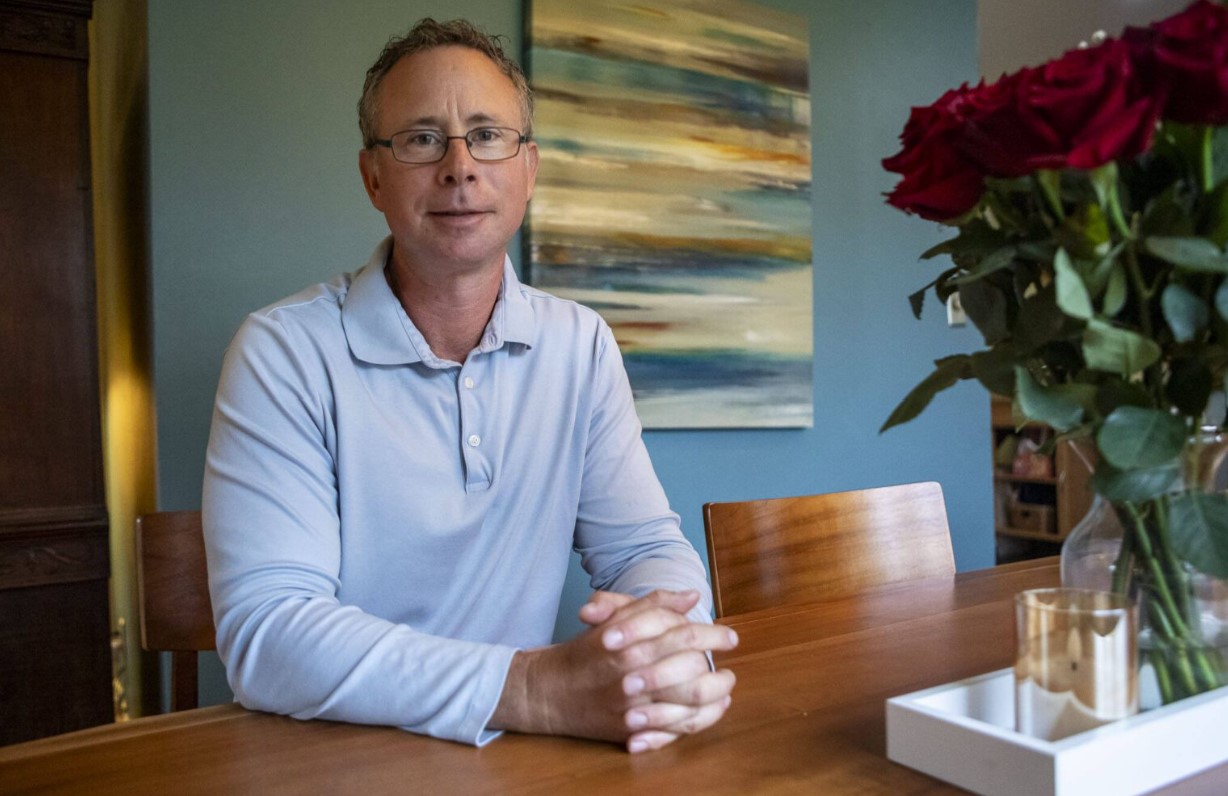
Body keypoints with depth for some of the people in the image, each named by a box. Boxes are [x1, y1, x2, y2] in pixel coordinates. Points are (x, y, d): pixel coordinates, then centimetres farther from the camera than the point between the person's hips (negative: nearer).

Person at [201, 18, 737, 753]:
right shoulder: (283, 354, -11)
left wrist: (672, 642, -23)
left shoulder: (581, 346, 1)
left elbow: (646, 546, 0)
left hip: (523, 760, 3)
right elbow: (265, 632, -18)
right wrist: (537, 689, -29)